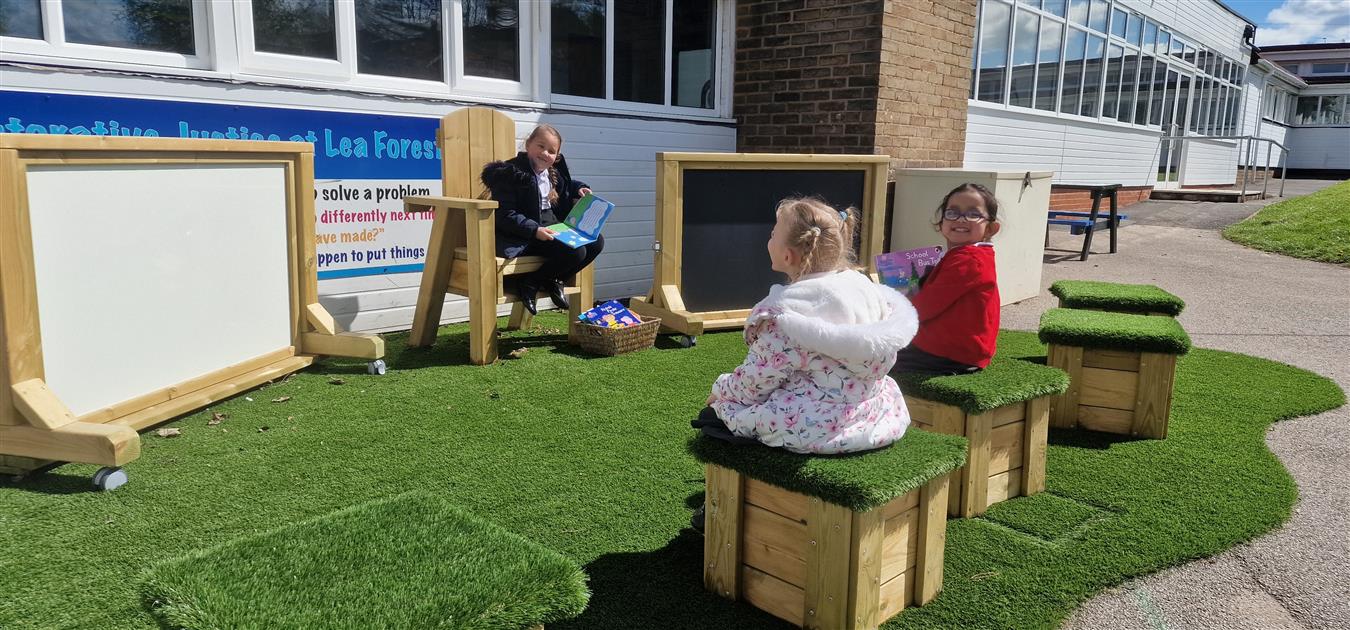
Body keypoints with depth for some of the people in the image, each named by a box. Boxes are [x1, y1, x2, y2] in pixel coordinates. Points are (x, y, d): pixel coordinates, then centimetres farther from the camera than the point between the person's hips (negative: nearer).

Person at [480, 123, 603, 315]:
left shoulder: (553, 171, 12)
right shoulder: (510, 173, -14)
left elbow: (566, 184, 37)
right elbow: (505, 215, -19)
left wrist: (578, 188, 13)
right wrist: (535, 230, -30)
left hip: (553, 228, 9)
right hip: (526, 235, -9)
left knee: (596, 242, -2)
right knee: (575, 252, -27)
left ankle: (552, 280, 10)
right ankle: (530, 284, -7)